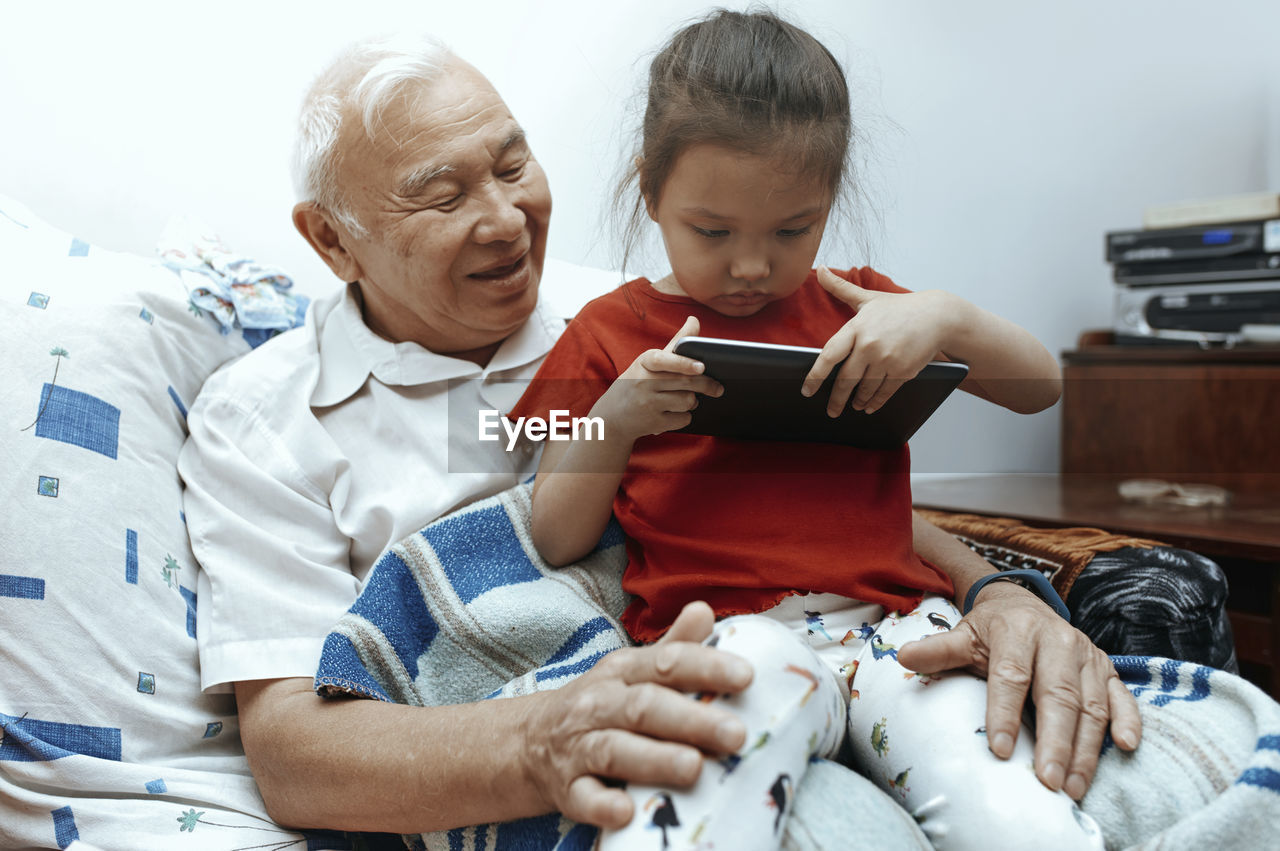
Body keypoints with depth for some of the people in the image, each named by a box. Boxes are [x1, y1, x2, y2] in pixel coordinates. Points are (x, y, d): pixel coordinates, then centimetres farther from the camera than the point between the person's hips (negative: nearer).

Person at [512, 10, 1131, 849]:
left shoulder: (855, 306, 22)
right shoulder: (612, 332, 14)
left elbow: (1041, 385, 20)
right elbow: (557, 541, 11)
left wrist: (946, 320, -1)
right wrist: (613, 422, -7)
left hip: (895, 618, 3)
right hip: (724, 631, -2)